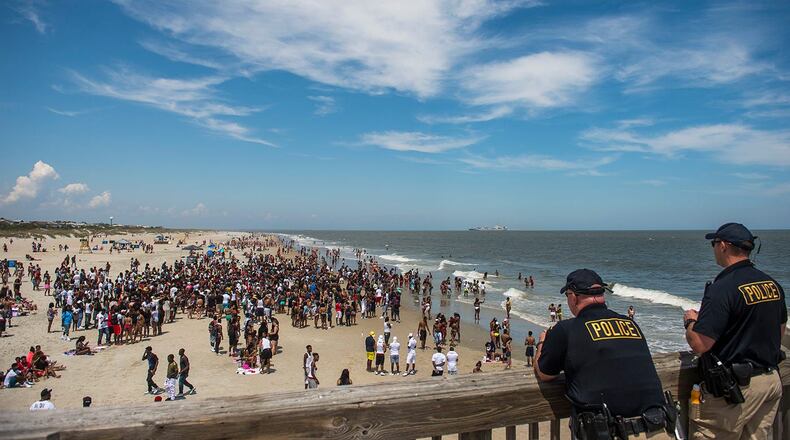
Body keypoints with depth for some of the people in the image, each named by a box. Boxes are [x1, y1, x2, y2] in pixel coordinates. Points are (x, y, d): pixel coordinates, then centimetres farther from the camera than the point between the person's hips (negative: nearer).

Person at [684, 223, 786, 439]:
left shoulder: (723, 288, -21)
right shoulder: (773, 284, 5)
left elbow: (699, 344, -23)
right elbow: (780, 331, 19)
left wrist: (690, 321, -5)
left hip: (735, 387, -8)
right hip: (772, 381, 9)